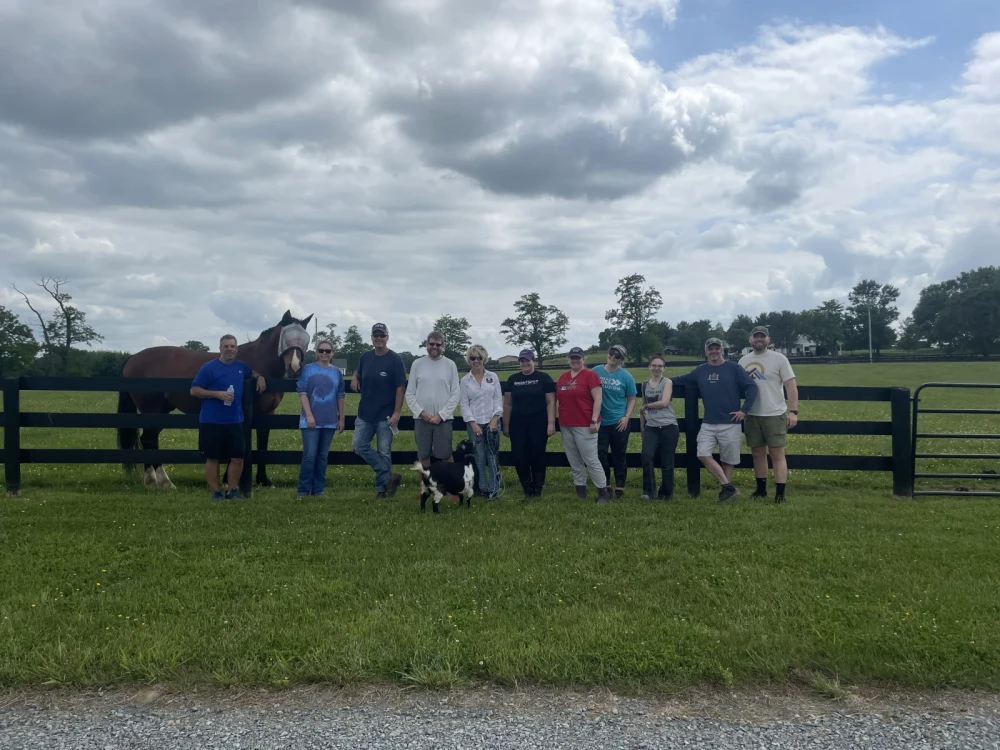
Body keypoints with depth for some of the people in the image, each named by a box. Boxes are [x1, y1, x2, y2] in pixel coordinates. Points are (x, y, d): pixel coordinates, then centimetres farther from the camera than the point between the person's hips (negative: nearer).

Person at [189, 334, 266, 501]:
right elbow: (194, 390, -9)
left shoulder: (241, 366, 8)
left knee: (238, 457, 3)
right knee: (213, 458, 3)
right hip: (212, 422, -5)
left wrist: (260, 378, 10)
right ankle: (216, 492, 12)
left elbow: (253, 372, 32)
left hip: (235, 421, 5)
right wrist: (217, 394, -20)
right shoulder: (209, 367, -8)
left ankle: (232, 491, 15)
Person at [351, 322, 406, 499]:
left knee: (384, 452, 2)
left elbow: (401, 388, -11)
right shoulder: (366, 357, 6)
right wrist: (354, 377, 1)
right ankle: (389, 476, 3)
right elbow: (358, 373, 26)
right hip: (365, 414, 5)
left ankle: (381, 487, 14)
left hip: (385, 415, -5)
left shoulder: (394, 359, -9)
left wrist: (397, 413, -16)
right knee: (359, 445, -1)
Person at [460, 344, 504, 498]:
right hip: (474, 423, 0)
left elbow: (498, 399, 2)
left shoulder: (493, 377, 5)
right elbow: (464, 404, 0)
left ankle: (494, 488, 1)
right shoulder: (464, 381, 3)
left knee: (493, 456, -3)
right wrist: (473, 424, -9)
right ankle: (483, 488, 11)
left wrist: (494, 419, -8)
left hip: (492, 422, 0)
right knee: (479, 457, 2)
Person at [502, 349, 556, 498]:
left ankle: (538, 487, 18)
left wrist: (551, 423, -10)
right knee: (519, 456, -1)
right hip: (518, 424, 3)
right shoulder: (512, 379, 9)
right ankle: (527, 487, 17)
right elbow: (507, 404, 11)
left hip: (538, 423, -3)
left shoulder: (543, 378, -1)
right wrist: (506, 425, 8)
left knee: (537, 455, 2)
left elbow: (550, 402, -3)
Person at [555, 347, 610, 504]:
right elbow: (558, 400, 19)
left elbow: (597, 399, -10)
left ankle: (603, 492, 3)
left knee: (591, 460, -5)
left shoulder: (589, 375, -7)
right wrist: (558, 421, 15)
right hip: (566, 426, 7)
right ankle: (580, 491, 20)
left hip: (584, 426, -6)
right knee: (574, 461, 11)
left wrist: (594, 420, -15)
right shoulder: (562, 377, 13)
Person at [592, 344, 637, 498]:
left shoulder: (626, 376, -4)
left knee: (619, 455, 8)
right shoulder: (596, 371, -1)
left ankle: (620, 486, 19)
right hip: (600, 422, 1)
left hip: (619, 422, -1)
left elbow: (632, 399, 2)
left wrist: (626, 417, -9)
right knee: (600, 455, 4)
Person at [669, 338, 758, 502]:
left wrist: (744, 410, -9)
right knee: (703, 454, -12)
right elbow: (681, 380, 20)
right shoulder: (700, 370, 9)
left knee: (728, 460, 4)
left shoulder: (733, 368, -3)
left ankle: (725, 490, 16)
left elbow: (752, 387, -5)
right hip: (708, 424, 3)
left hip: (730, 424, -3)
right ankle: (728, 487, -6)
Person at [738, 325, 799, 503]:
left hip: (775, 415, -4)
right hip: (752, 416, 4)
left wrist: (793, 411, -15)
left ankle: (780, 493, -3)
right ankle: (761, 489, 24)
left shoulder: (779, 358, -4)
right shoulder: (744, 360, 9)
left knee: (777, 454, -3)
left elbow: (791, 385, -7)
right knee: (758, 454, 12)